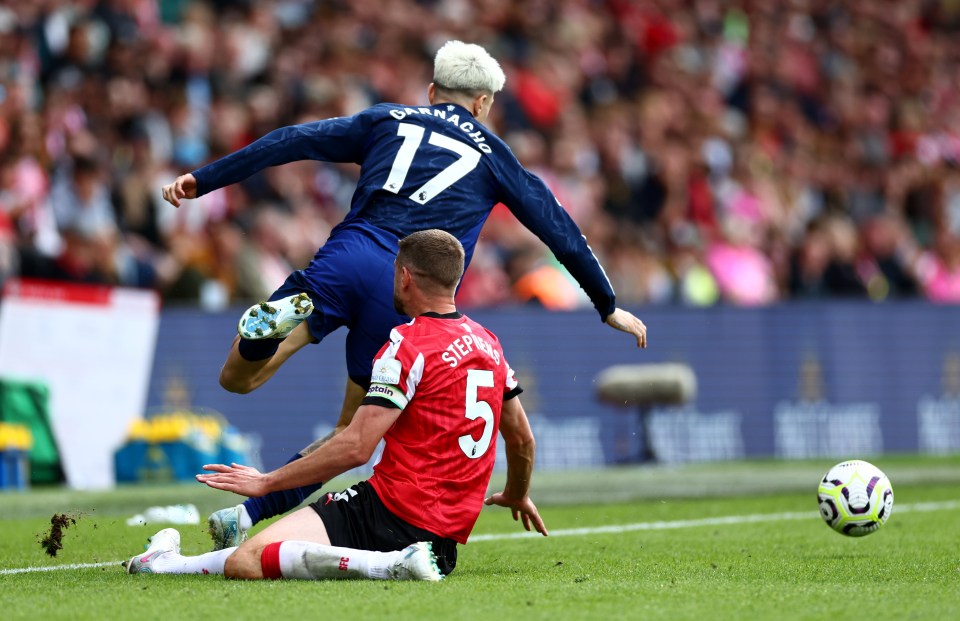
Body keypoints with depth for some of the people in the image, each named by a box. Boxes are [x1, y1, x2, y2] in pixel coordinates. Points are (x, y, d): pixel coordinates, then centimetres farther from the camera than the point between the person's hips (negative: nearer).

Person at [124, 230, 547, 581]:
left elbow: (356, 447, -17)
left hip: (391, 508, -9)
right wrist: (517, 495, 48)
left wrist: (267, 482, -9)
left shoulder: (408, 343, -10)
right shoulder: (488, 343, 15)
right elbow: (522, 439, 28)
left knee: (244, 563, -20)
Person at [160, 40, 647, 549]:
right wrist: (609, 307, 37)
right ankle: (251, 513, -7)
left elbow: (291, 142, 15)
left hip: (347, 258, 0)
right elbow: (560, 232, 26)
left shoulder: (388, 121, 23)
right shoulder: (492, 156, 22)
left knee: (236, 378, 4)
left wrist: (202, 181, 16)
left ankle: (280, 317, -30)